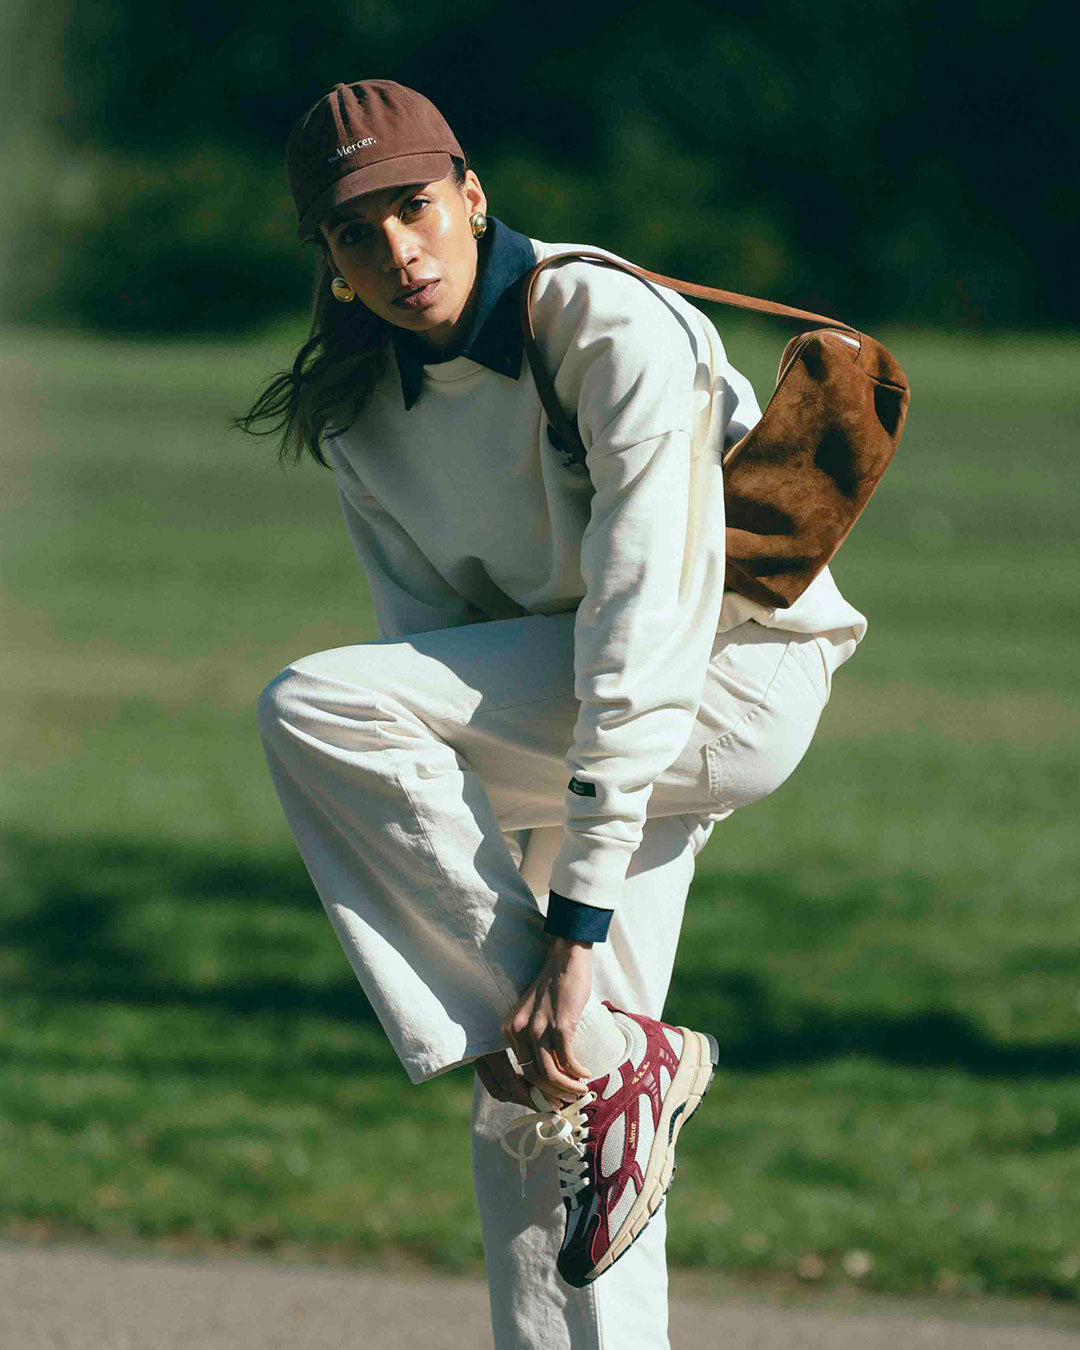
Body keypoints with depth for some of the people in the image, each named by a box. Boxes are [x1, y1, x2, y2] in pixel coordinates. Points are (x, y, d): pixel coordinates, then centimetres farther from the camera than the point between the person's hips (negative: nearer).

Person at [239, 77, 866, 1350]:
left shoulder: (616, 330, -22)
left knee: (312, 710, -25)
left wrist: (577, 943, -32)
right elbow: (436, 665, -2)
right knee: (528, 1116, -1)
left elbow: (638, 639, -28)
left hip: (731, 676, -7)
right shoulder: (363, 413, 0)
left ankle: (618, 1057, -20)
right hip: (558, 723, 8)